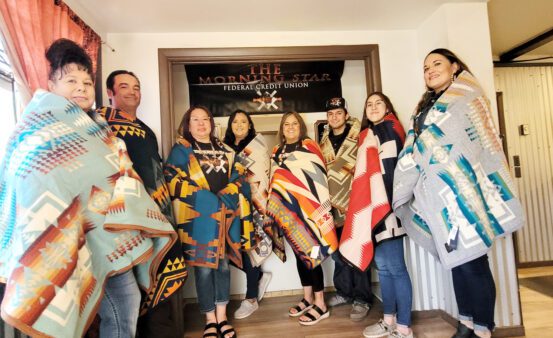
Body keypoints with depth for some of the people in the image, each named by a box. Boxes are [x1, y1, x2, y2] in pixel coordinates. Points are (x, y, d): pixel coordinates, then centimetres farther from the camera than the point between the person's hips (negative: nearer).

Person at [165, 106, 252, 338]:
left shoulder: (225, 150, 19)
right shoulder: (181, 149, 6)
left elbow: (238, 178, 12)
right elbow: (172, 180, -6)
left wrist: (226, 196, -7)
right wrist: (204, 198, -13)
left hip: (226, 213, 4)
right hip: (198, 216, -3)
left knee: (223, 264, 8)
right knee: (204, 267, -1)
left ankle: (222, 316, 22)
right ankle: (210, 319, 16)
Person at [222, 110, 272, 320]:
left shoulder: (257, 144, 3)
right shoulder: (226, 146, 19)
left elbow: (259, 175, -6)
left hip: (250, 203, -5)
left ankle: (251, 298, 9)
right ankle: (260, 276, 24)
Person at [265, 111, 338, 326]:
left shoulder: (309, 147, -4)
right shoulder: (277, 152, 14)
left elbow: (318, 178, -11)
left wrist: (319, 208, -17)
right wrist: (275, 210, 15)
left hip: (307, 208, -6)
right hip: (287, 209, 6)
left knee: (310, 253, -3)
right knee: (299, 253, 13)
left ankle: (320, 304, 10)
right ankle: (308, 298, 27)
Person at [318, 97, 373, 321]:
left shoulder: (358, 136, -1)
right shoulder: (324, 141, 14)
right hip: (335, 204, 5)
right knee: (338, 251, 13)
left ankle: (362, 298, 14)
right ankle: (344, 291, 30)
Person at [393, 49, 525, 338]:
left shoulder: (468, 96, 4)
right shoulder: (425, 107, 21)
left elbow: (483, 142, -6)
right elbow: (413, 153, 16)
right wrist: (403, 192, 13)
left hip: (461, 191, -6)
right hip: (437, 194, 6)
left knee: (472, 261, -2)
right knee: (457, 260, 11)